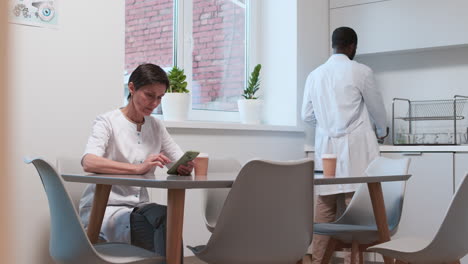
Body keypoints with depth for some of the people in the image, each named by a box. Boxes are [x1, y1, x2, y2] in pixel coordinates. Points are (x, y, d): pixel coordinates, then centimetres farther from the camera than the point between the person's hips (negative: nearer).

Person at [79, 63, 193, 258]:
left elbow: (181, 161, 10)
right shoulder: (108, 122, -6)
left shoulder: (156, 126, 12)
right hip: (104, 209, -5)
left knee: (165, 217, -29)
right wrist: (138, 168, -35)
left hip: (138, 209, 5)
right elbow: (89, 162, -23)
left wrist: (185, 166, -16)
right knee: (163, 215, -31)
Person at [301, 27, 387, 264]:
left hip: (325, 147, 4)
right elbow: (376, 108, 9)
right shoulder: (361, 71, -3)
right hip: (354, 148, -4)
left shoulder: (315, 75, 8)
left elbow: (307, 115, 13)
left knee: (325, 206, 6)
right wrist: (381, 132, 29)